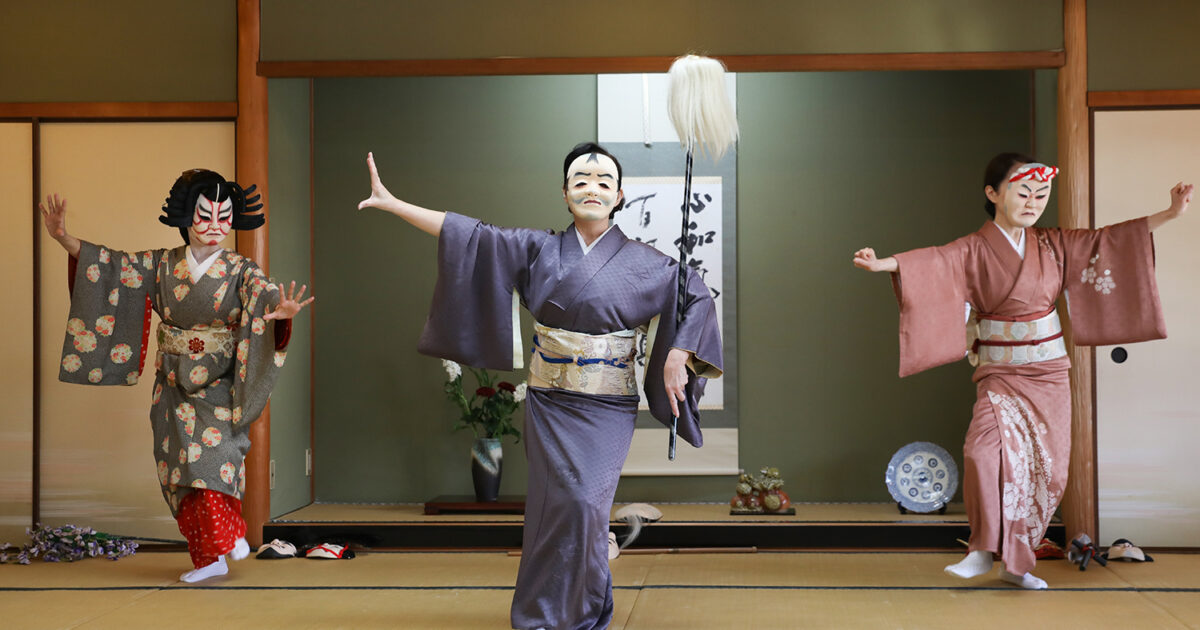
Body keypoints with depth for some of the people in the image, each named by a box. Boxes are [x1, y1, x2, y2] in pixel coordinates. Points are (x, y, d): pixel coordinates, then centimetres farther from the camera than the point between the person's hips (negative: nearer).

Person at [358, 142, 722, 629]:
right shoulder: (539, 250, 4)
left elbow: (698, 298, 7)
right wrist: (392, 203, -3)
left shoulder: (644, 264, 0)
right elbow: (470, 235, 1)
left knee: (579, 505, -14)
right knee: (566, 504, -6)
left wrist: (676, 359, -5)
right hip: (548, 405, 2)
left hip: (606, 409, -1)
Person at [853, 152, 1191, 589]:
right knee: (985, 451, -26)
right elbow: (933, 261, -23)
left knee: (1044, 468, 2)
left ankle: (1016, 562, 16)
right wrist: (885, 263, -42)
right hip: (1000, 374, -4)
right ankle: (983, 551, -10)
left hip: (1049, 374, 4)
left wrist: (1170, 213, 4)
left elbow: (1108, 239, 9)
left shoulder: (1053, 245, 7)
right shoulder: (974, 251, -7)